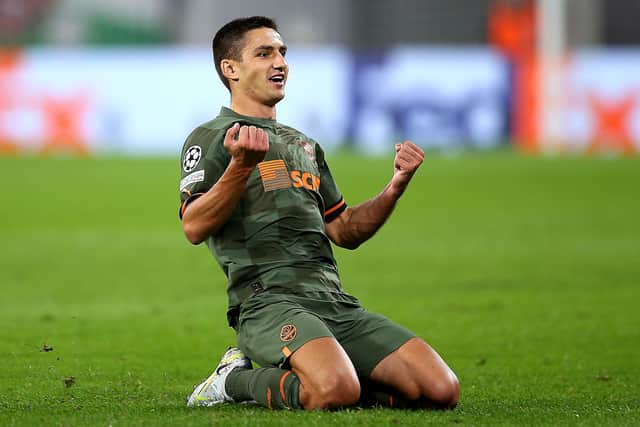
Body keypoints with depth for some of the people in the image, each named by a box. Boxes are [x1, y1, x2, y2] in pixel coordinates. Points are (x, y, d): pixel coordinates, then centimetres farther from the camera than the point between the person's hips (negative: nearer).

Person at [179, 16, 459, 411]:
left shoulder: (305, 145, 30)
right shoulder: (211, 138, 6)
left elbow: (345, 232, 30)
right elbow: (194, 228, -10)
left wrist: (396, 186, 15)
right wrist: (242, 164, -23)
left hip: (336, 302, 8)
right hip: (269, 300, -7)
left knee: (442, 391, -11)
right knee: (335, 390, -37)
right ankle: (237, 381, -5)